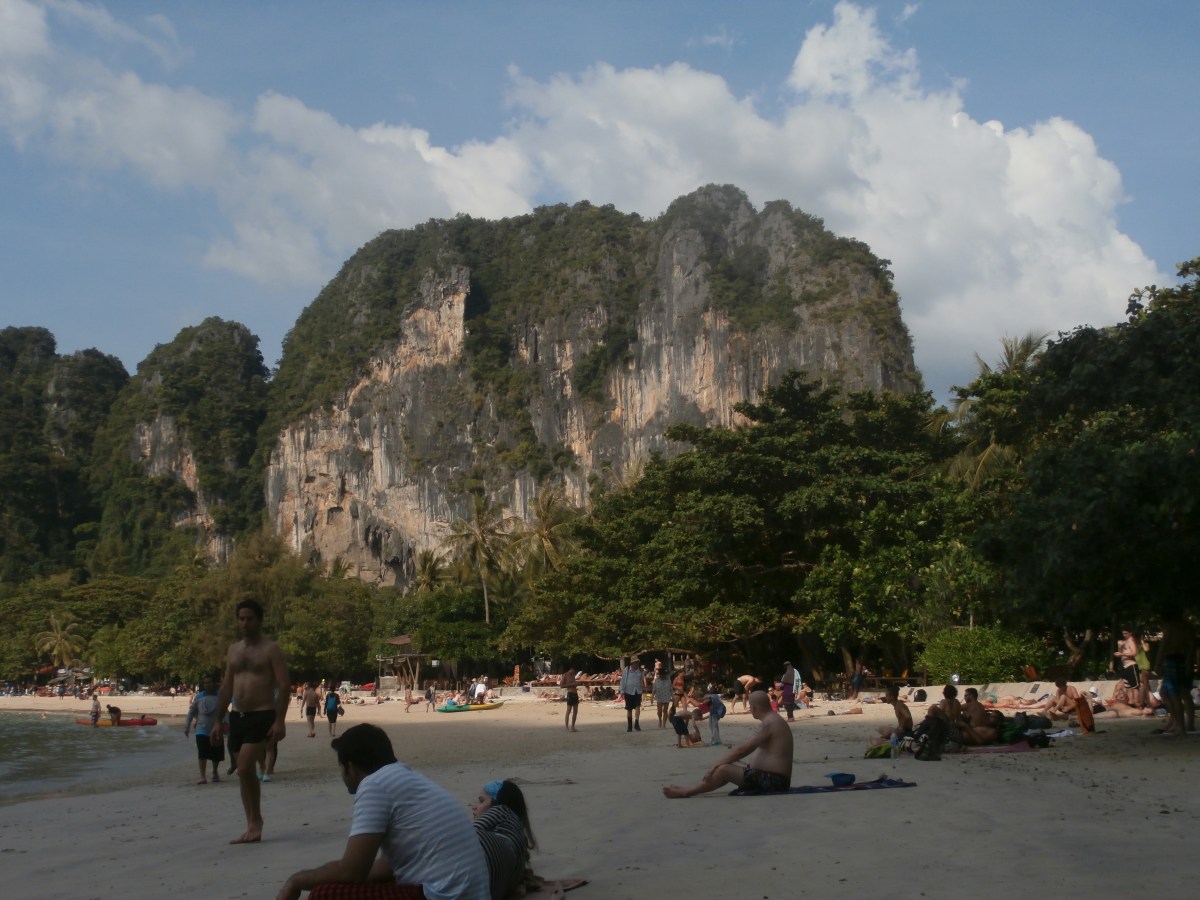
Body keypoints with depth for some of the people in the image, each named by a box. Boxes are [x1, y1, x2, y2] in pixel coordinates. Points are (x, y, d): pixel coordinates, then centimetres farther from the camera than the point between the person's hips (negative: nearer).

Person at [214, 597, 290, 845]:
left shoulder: (271, 649, -5)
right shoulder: (233, 650, 13)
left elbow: (283, 686, -11)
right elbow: (226, 687, 17)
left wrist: (280, 720, -19)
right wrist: (218, 720, 12)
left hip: (262, 716, -7)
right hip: (237, 717, 7)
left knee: (245, 768, -18)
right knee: (244, 771, 8)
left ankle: (255, 821, -4)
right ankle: (251, 826, 16)